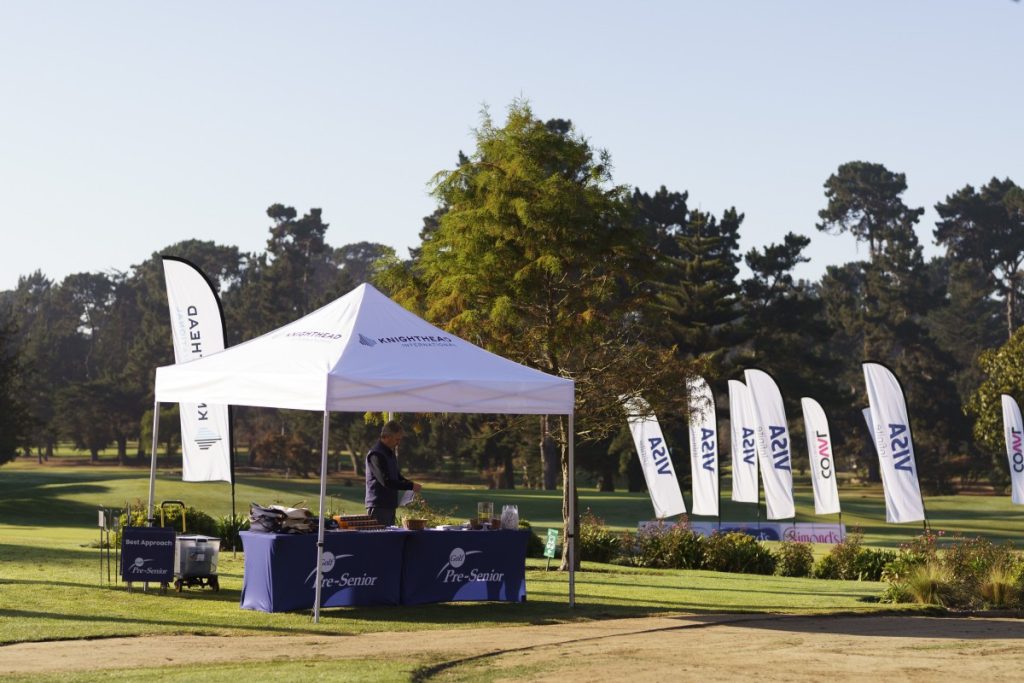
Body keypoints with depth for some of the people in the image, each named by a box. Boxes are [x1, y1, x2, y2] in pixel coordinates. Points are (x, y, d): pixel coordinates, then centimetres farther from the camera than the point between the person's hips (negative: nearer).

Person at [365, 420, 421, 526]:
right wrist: (410, 486, -18)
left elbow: (396, 476, 26)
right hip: (379, 506, -9)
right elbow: (386, 481, -23)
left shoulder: (390, 453, 15)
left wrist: (410, 483, 6)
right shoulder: (376, 455, -16)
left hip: (390, 505, 9)